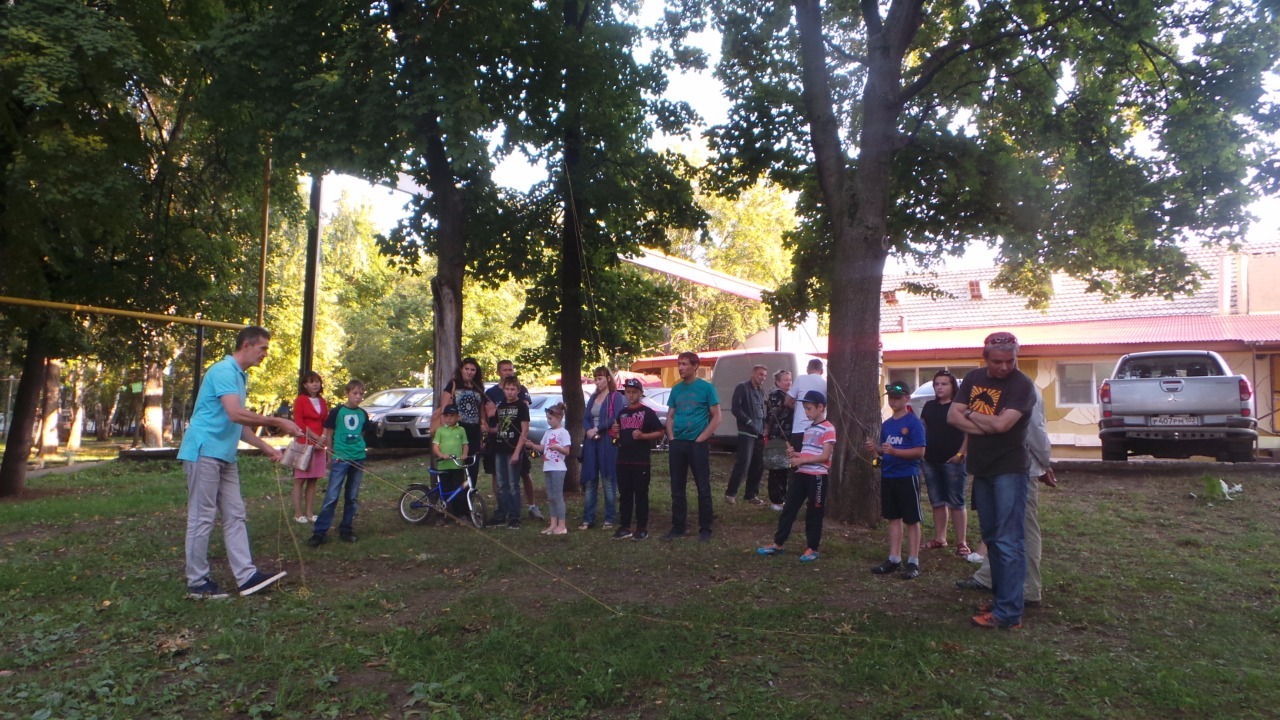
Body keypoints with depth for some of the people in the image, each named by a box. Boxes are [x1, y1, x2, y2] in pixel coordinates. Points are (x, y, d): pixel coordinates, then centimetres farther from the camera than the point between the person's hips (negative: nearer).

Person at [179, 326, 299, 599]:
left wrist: (267, 448, 16)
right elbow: (235, 414, -27)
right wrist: (277, 422, -21)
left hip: (225, 456, 10)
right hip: (205, 452, -10)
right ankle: (197, 583, 7)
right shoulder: (223, 371, -13)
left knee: (235, 515, 7)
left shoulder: (239, 376, 17)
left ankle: (246, 576, 9)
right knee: (202, 518, -2)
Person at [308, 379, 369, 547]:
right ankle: (319, 532, -3)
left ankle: (346, 530, 18)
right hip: (340, 458, -4)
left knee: (352, 498, 9)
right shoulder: (337, 411, -4)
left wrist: (358, 449, 12)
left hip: (358, 459, 4)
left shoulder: (363, 414, 8)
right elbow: (329, 436, 1)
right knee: (332, 497, -7)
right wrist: (331, 457, 2)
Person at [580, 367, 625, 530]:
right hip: (591, 442, 6)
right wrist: (589, 430, -8)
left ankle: (610, 519, 6)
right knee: (589, 481, 5)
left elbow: (616, 419, -13)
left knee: (608, 480, -1)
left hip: (608, 442, -6)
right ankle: (588, 520, 8)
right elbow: (585, 418, 12)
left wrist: (598, 429, -12)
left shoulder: (616, 396, -2)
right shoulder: (593, 397, 18)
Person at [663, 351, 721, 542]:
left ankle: (705, 529, 9)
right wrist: (671, 437, 1)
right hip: (677, 444, 5)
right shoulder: (676, 389, 10)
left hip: (698, 444, -5)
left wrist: (701, 438, -11)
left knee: (703, 488, 1)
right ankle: (677, 527, 20)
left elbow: (716, 417, -5)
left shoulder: (706, 387, -4)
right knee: (677, 489, 10)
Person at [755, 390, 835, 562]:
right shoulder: (808, 428, 16)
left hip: (818, 476, -8)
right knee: (789, 508, 8)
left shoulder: (828, 429, -10)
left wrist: (801, 460, -18)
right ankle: (777, 544, 13)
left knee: (814, 513, 3)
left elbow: (825, 456, -17)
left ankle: (812, 548, 14)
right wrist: (795, 454, 3)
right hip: (801, 474, 8)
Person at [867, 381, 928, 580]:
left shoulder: (914, 422, -9)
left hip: (907, 476, -7)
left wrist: (895, 452, -25)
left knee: (911, 520, 1)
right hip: (888, 476, 7)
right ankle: (894, 559, 18)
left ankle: (913, 562, 8)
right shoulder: (886, 424, 11)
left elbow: (920, 451, -15)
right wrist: (876, 448, -3)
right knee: (894, 518, 11)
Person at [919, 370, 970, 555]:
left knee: (956, 502, -4)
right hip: (931, 460, 6)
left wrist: (960, 453, -16)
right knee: (937, 501, 12)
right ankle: (939, 538, 21)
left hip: (952, 461, -6)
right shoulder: (929, 406, 13)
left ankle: (962, 543, 0)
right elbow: (922, 430, 18)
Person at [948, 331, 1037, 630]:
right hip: (981, 470, 7)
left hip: (1009, 470, -7)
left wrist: (970, 414, -6)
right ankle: (1001, 599, 24)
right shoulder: (974, 378, 7)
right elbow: (952, 416, 0)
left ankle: (1009, 614, -6)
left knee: (1009, 542, -8)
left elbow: (1001, 424, -24)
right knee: (991, 538, 14)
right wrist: (985, 427, -14)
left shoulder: (1022, 385, -13)